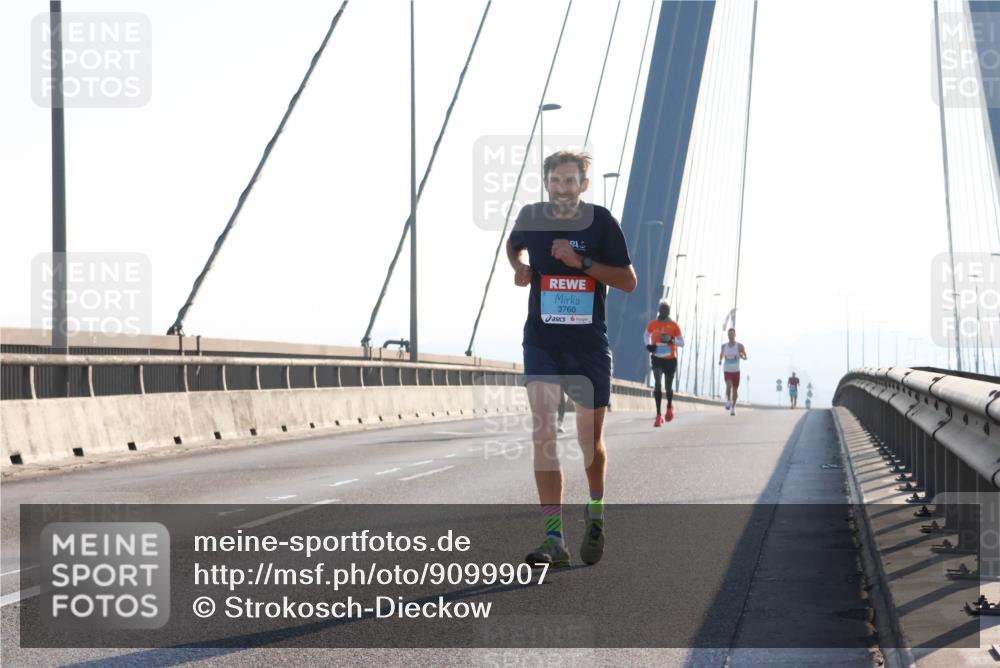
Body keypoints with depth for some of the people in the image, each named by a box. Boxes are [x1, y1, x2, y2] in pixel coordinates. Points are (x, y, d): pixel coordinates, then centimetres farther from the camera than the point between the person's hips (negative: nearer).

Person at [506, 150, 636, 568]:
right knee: (542, 435, -14)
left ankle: (595, 517, 38)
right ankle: (553, 540, -15)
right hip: (541, 342, 1)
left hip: (589, 344, -1)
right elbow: (514, 245, 25)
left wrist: (580, 261, -17)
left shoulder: (600, 221, -5)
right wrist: (520, 266, 3)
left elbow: (628, 281, -6)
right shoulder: (530, 216, 1)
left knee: (590, 442, 10)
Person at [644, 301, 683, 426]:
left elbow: (682, 342, -2)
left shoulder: (674, 325, -4)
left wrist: (671, 340, -22)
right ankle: (658, 415, -15)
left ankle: (669, 406, 43)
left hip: (670, 359, 0)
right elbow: (646, 335, 20)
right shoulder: (652, 324, 1)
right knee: (657, 383, -18)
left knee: (668, 387, 9)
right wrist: (648, 345, 0)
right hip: (657, 358, 0)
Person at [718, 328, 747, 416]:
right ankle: (728, 400, 0)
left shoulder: (739, 346, -6)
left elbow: (745, 357, -1)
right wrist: (720, 361, -4)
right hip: (727, 371, 0)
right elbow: (721, 354, 17)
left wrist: (742, 356, -25)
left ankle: (733, 407, 30)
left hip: (736, 371, 0)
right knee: (728, 386, -25)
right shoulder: (724, 346, 1)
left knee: (735, 390, 10)